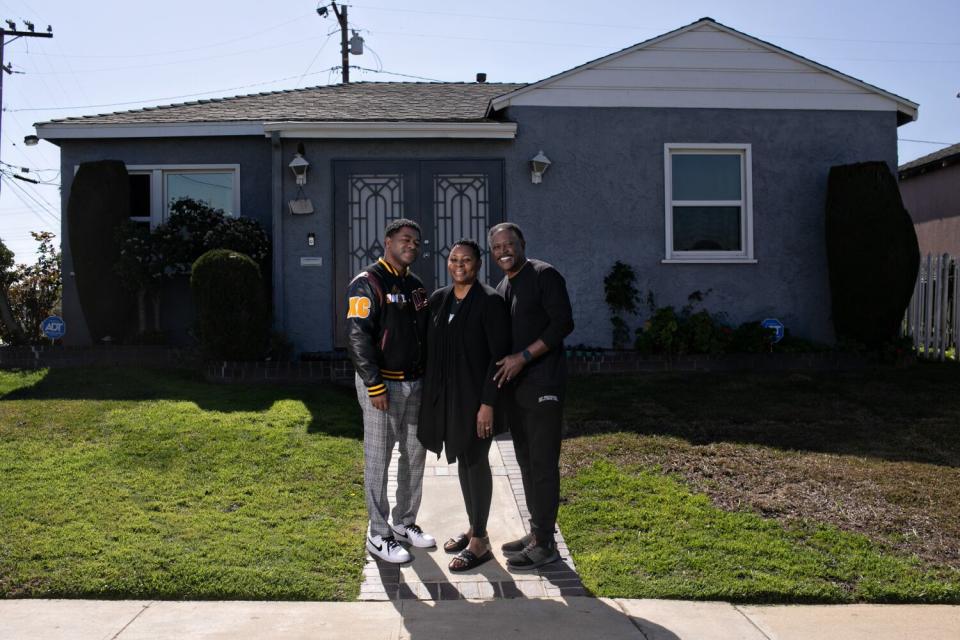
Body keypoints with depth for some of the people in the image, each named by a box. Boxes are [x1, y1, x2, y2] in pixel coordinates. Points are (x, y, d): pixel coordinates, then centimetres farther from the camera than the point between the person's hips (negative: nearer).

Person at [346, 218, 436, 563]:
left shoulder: (416, 285, 14)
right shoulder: (368, 283, -10)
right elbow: (357, 338, -17)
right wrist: (375, 386, -20)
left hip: (415, 383, 8)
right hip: (382, 384, -8)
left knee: (415, 454, 13)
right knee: (378, 460, 0)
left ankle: (405, 523, 28)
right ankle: (379, 536, 11)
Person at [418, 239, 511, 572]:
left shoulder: (490, 301, -12)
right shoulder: (438, 299, 6)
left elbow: (499, 355, -15)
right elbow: (431, 347, 12)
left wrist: (488, 403, -18)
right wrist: (429, 393, 9)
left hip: (475, 395, -6)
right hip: (446, 395, 6)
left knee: (476, 461, 2)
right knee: (462, 460, 16)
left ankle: (480, 541, 14)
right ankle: (472, 527, 31)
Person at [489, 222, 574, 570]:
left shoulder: (544, 275, -7)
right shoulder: (502, 288, 17)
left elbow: (562, 323, -15)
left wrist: (523, 357, -18)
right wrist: (504, 367, 7)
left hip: (542, 385, -8)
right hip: (514, 385, 8)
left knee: (543, 463, -5)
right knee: (526, 461, 12)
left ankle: (544, 543, 2)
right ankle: (536, 532, 22)